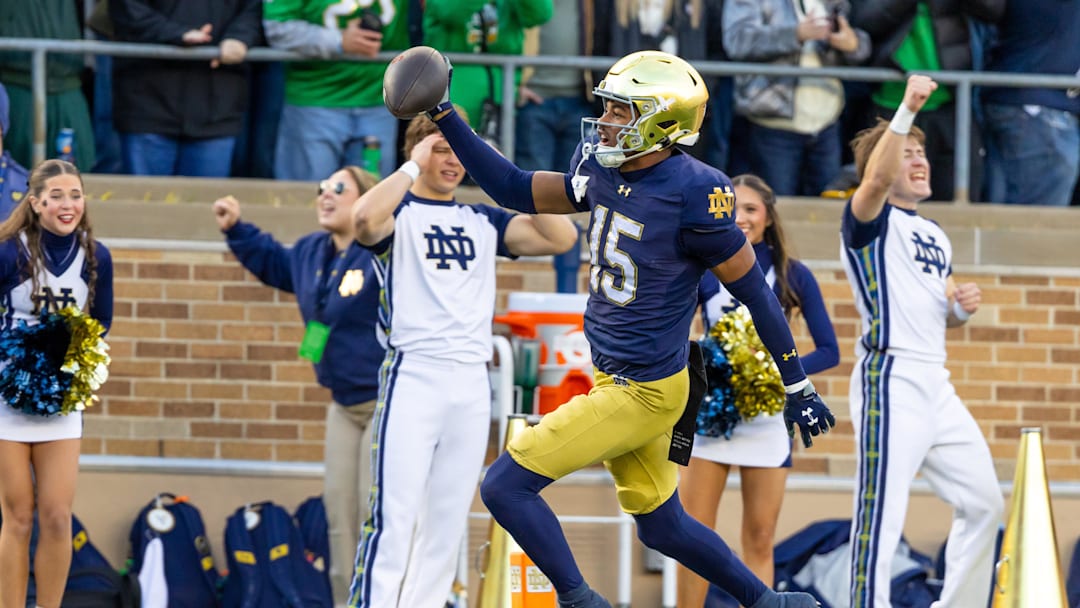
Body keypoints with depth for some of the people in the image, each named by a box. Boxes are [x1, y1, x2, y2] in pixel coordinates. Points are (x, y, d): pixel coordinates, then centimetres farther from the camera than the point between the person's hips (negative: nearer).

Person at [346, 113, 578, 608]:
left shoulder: (483, 220, 18)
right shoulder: (398, 211, 4)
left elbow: (561, 238, 7)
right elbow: (365, 220, -21)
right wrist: (413, 166, -13)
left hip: (472, 383, 5)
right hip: (413, 377, -5)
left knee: (448, 521, 4)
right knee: (395, 516, -13)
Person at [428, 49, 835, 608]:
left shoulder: (694, 195, -22)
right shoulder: (604, 173, 0)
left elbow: (754, 292, -13)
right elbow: (516, 191, 11)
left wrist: (798, 388, -6)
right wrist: (445, 118, 3)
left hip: (643, 392, -8)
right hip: (615, 378, 8)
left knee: (505, 486, -8)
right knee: (662, 529, 21)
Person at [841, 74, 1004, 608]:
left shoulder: (935, 237, 22)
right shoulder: (872, 221, -2)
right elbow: (876, 179, -26)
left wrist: (962, 306, 6)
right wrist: (906, 111, -37)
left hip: (936, 384, 9)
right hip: (890, 379, -9)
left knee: (983, 503, 13)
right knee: (882, 514, -14)